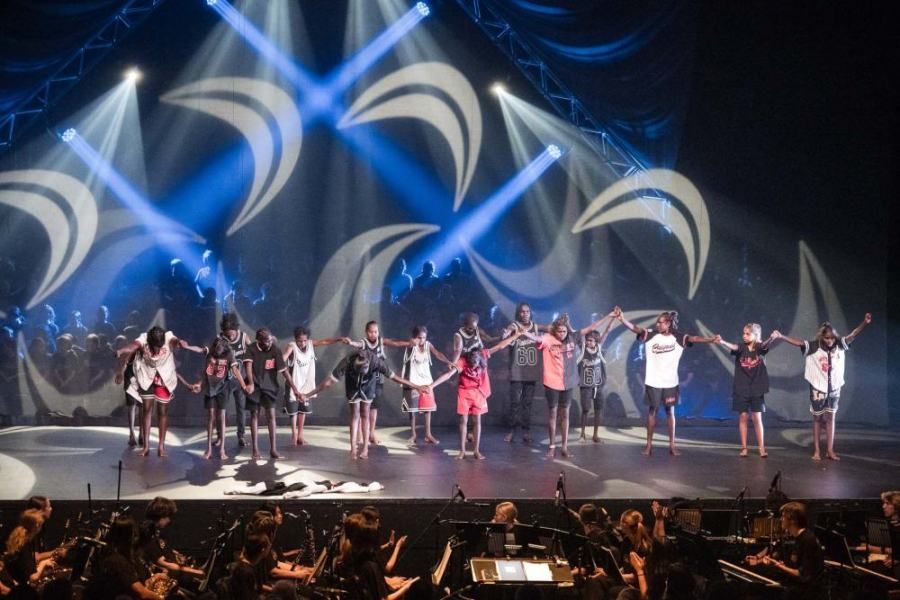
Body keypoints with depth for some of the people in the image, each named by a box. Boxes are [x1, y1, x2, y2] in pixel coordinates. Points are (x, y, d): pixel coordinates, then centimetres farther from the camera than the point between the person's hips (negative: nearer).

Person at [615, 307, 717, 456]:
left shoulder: (678, 338, -5)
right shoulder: (650, 335, -6)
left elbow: (693, 339, -18)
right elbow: (635, 328, -17)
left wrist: (710, 340, -35)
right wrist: (622, 318, -33)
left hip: (670, 382, 0)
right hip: (653, 382, 0)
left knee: (670, 412, 7)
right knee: (652, 411, 7)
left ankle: (672, 445, 12)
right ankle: (649, 444, 13)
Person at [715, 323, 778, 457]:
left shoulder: (760, 348, -4)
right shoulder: (741, 348, -4)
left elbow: (766, 343, -25)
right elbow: (733, 347, -24)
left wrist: (772, 337, -49)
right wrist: (722, 342, -46)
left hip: (757, 389, -1)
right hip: (741, 389, 1)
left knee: (757, 418, 2)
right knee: (743, 417, 4)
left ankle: (762, 448, 7)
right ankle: (744, 448, 11)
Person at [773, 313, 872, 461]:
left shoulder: (840, 345, -7)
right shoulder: (814, 347, -14)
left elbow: (853, 335, -11)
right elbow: (797, 342, -21)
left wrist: (865, 323, -26)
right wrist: (781, 336, -35)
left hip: (834, 388, 2)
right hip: (818, 388, -2)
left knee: (830, 418, 5)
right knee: (817, 418, 8)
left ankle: (830, 450, 9)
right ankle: (817, 450, 14)